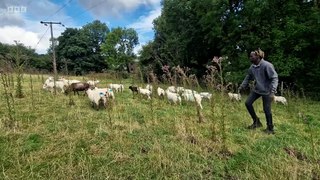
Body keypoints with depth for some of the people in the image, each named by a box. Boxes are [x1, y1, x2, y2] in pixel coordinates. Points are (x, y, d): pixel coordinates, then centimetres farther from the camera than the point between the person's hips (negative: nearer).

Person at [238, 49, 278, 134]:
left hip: (266, 91, -7)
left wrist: (273, 91, -30)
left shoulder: (267, 65, -21)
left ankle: (270, 128, 20)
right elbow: (248, 78, 13)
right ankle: (256, 121, 19)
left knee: (266, 109, -2)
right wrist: (241, 87, 9)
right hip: (257, 89, 7)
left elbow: (274, 78, -21)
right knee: (248, 103, 1)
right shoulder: (252, 67, -1)